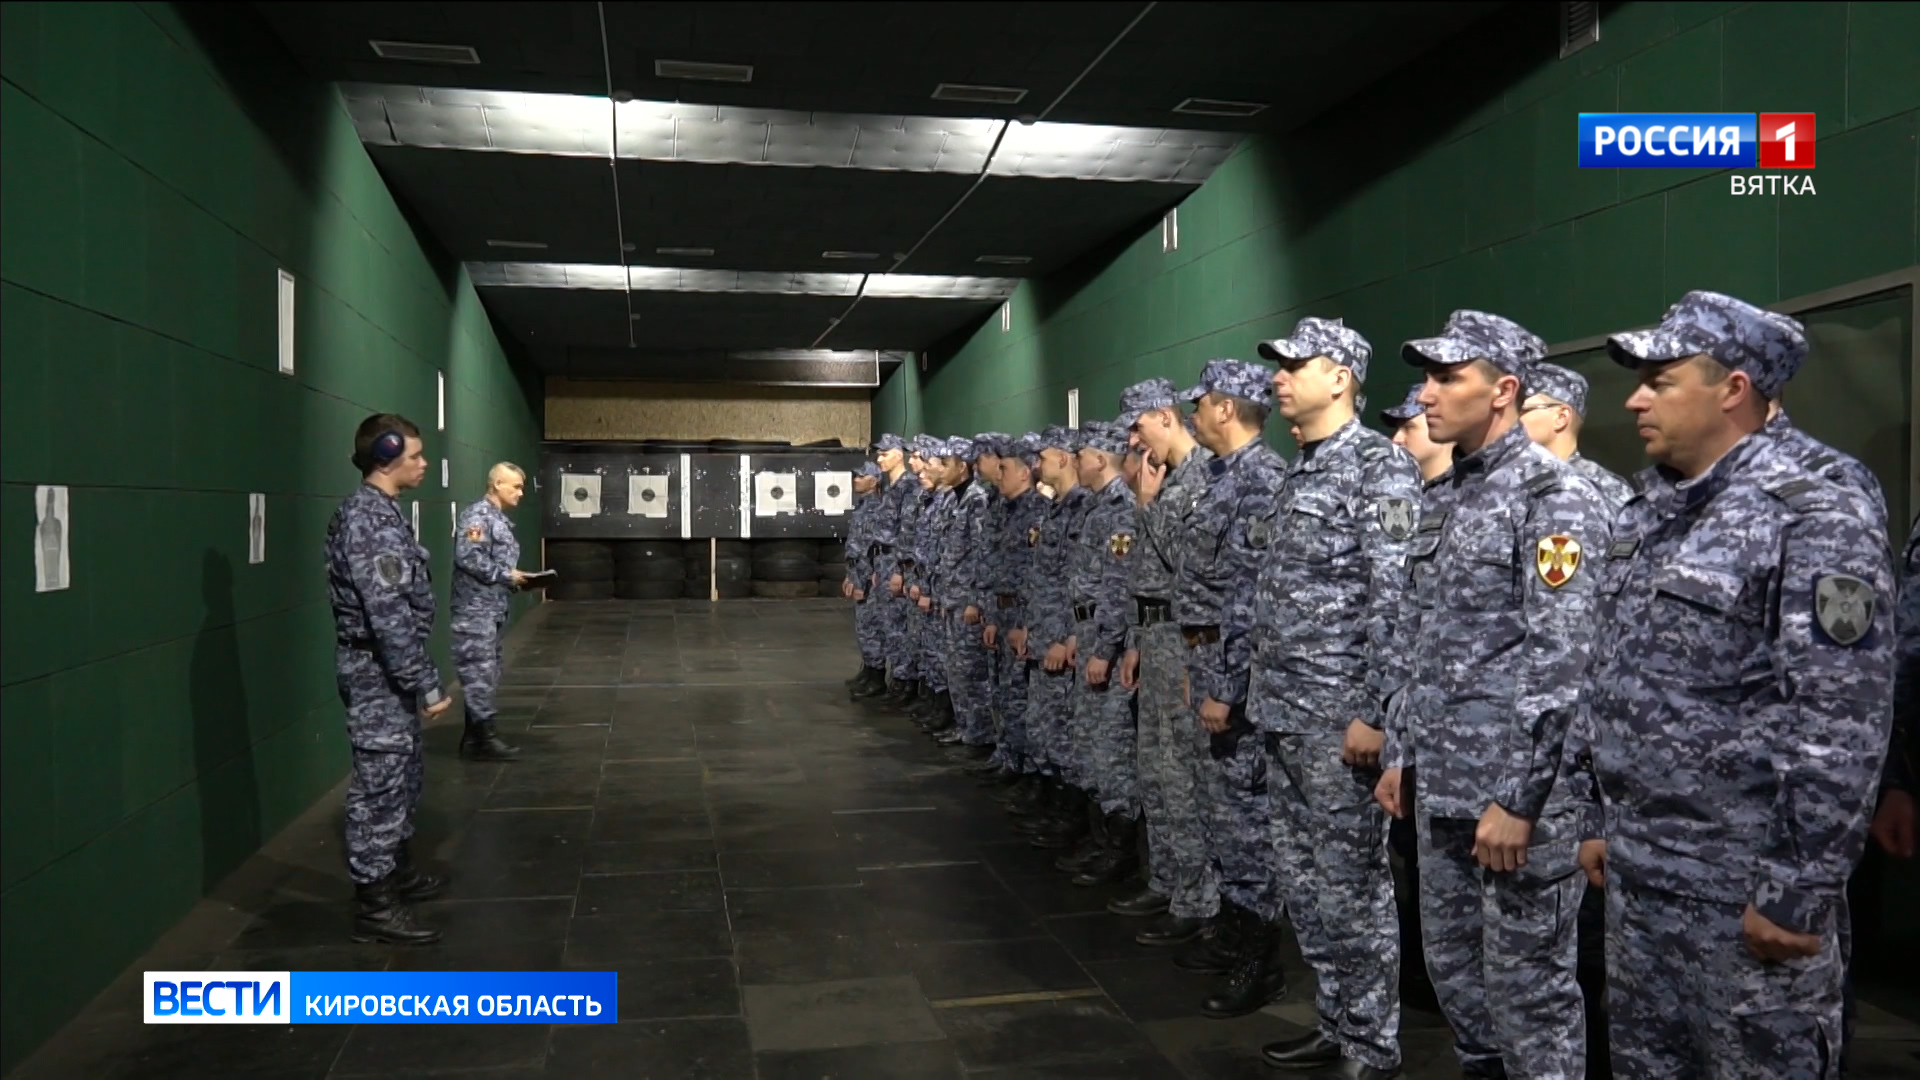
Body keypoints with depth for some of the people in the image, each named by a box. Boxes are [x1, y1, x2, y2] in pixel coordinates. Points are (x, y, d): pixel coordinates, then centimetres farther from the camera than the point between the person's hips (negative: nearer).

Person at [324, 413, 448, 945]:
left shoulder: (380, 511, 13)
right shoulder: (367, 519, -20)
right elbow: (389, 615, -24)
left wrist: (419, 678, 20)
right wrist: (426, 684, -21)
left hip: (389, 672, 10)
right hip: (378, 674, -10)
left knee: (402, 773, 20)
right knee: (380, 782, -3)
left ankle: (397, 870, 35)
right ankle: (374, 904, 5)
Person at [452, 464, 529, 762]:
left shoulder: (501, 520, 16)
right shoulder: (478, 516, -13)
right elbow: (468, 558, -23)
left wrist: (514, 579, -3)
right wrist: (507, 576, -16)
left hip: (494, 610, 10)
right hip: (476, 610, -10)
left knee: (487, 674, 13)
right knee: (479, 673, -6)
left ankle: (473, 736, 20)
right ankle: (484, 739, -1)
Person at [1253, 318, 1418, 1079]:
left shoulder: (1382, 467, -11)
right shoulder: (1299, 472, 15)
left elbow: (1396, 599, -18)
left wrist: (1373, 712, -20)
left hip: (1340, 715, -9)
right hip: (1284, 711, 9)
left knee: (1353, 885, 2)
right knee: (1304, 882, 15)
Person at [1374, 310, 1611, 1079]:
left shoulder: (1553, 496, -14)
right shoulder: (1440, 497, 12)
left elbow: (1562, 660, -19)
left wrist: (1518, 798, -21)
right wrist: (1398, 752, 15)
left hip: (1518, 790, -8)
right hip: (1441, 786, 8)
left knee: (1529, 983, 5)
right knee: (1451, 960, 19)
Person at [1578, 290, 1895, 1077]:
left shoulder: (1814, 522, -14)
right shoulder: (1648, 515, 10)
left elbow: (1840, 729, -18)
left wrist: (1797, 890, -19)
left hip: (1745, 887, -8)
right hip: (1636, 874, 8)